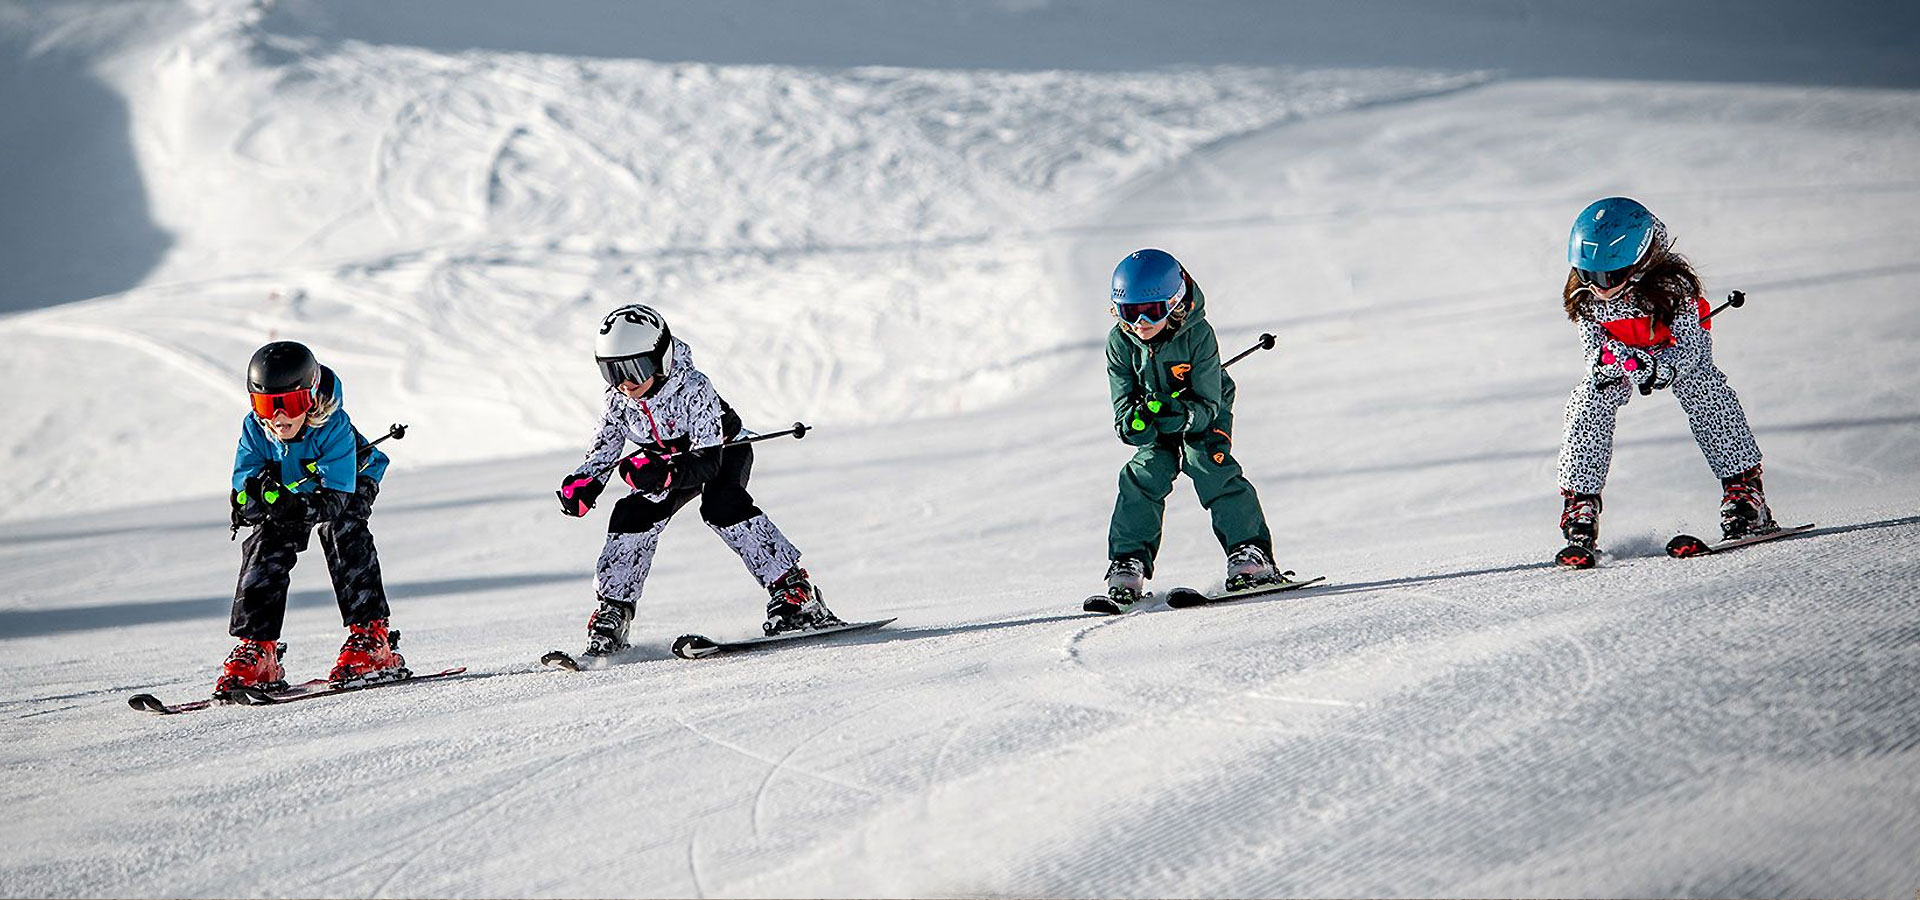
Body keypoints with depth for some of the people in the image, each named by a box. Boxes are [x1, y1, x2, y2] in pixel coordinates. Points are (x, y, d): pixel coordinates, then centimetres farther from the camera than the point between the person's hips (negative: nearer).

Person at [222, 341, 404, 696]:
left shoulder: (334, 427, -37)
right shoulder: (255, 429, -25)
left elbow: (335, 499, -41)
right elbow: (241, 500, -25)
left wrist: (299, 508, -60)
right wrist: (255, 495, -50)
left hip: (350, 485, -4)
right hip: (287, 492, 4)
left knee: (343, 532, -30)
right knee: (266, 547, -16)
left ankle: (371, 637, -29)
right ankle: (256, 648, -10)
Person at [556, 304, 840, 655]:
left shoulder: (694, 388, -36)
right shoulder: (617, 403, -20)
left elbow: (708, 461, -38)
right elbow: (602, 454, -9)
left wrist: (662, 473, -55)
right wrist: (581, 484, -31)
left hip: (724, 449, -5)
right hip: (672, 463, 5)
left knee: (720, 504, -32)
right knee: (632, 516, -15)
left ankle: (793, 590, -31)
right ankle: (613, 610, -2)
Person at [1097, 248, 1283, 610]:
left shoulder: (1198, 335, -29)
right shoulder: (1120, 343, -19)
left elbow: (1207, 403, -28)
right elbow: (1123, 404, -17)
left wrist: (1182, 414, -49)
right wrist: (1135, 420, -41)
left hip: (1204, 414, -3)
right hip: (1156, 429, 3)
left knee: (1209, 465, -24)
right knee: (1145, 475, -17)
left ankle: (1250, 555, -21)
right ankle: (1127, 566, -11)